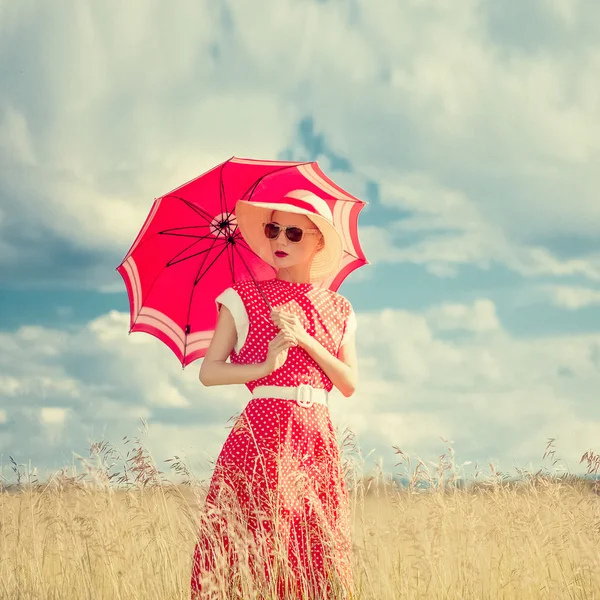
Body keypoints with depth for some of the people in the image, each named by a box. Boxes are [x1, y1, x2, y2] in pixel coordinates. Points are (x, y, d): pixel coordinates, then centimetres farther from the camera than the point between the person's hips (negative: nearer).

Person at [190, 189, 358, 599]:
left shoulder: (338, 310, 14)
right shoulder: (244, 300, 6)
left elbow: (350, 384, 6)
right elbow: (209, 372, 1)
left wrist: (306, 340, -7)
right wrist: (265, 366, -14)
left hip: (318, 439, 3)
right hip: (262, 431, -3)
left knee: (317, 560, -1)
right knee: (248, 548, -12)